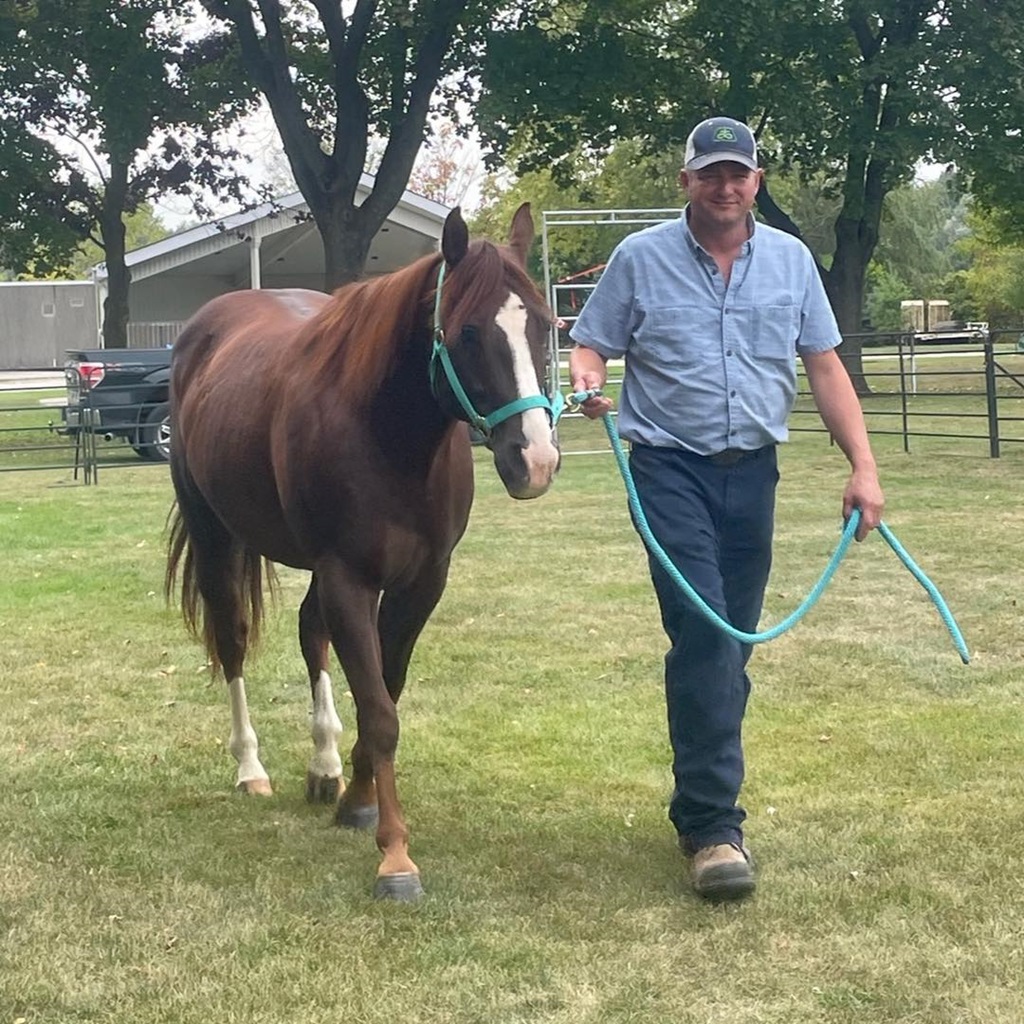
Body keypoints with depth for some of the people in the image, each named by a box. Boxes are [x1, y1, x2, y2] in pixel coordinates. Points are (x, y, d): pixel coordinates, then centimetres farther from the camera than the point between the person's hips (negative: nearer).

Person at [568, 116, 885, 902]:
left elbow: (826, 368, 7)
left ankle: (699, 795, 25)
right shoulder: (641, 258, -2)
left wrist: (864, 467, 1)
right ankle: (714, 827, -13)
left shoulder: (791, 260, 6)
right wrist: (587, 377, -23)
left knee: (733, 641, 10)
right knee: (703, 634, -14)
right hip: (672, 468, -4)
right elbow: (592, 344, 2)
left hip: (753, 470, 4)